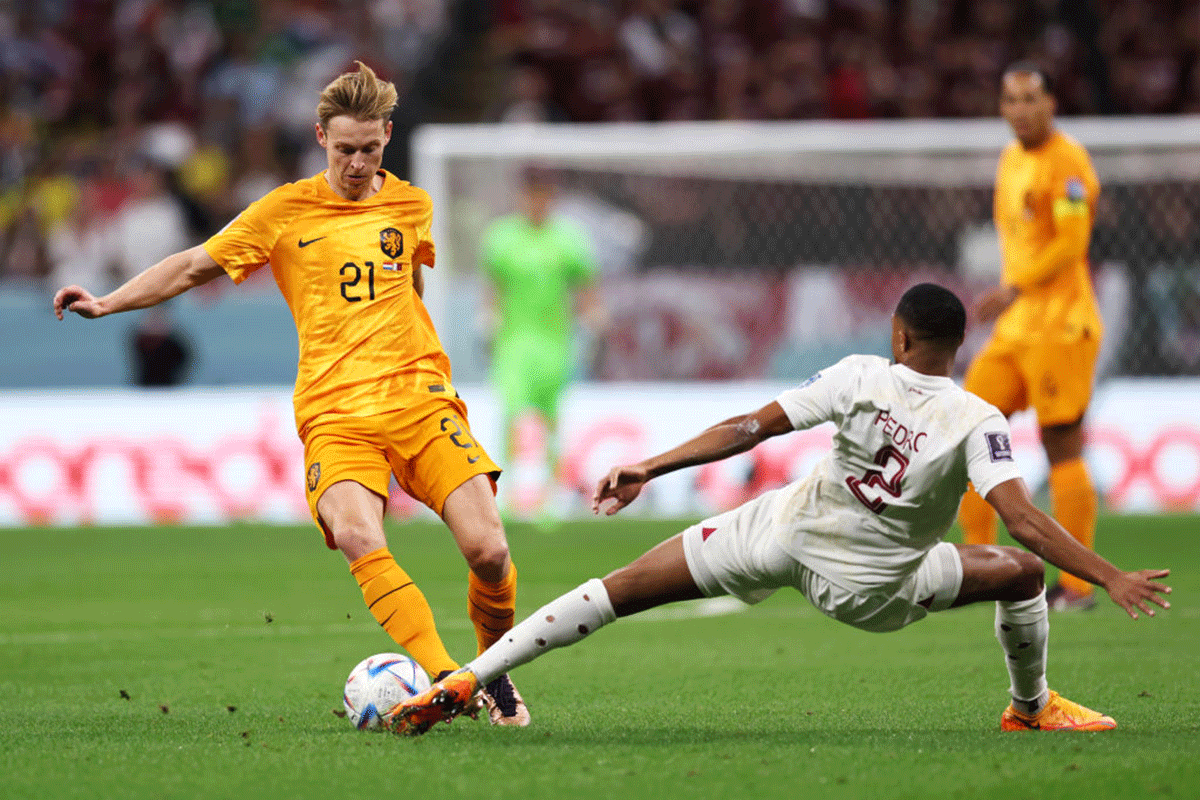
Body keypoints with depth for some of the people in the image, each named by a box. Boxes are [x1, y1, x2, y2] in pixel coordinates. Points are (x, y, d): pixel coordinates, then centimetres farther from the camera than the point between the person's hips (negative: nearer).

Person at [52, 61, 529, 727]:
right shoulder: (286, 210, 6)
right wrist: (107, 303, 5)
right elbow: (195, 266, 12)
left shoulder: (411, 205, 12)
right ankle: (444, 678, -32)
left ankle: (495, 673, 12)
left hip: (420, 398, 2)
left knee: (488, 549, -14)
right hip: (335, 413, -2)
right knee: (358, 540, -31)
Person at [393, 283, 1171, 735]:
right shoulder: (978, 423, -16)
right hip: (867, 588, -1)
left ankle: (466, 681, -1)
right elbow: (1026, 521, -24)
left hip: (781, 534, 1)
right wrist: (1112, 578, -21)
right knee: (1024, 572, 17)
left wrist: (649, 468, -6)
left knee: (620, 590, 5)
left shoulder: (862, 377, -10)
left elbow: (750, 428, -9)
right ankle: (1034, 706, 37)